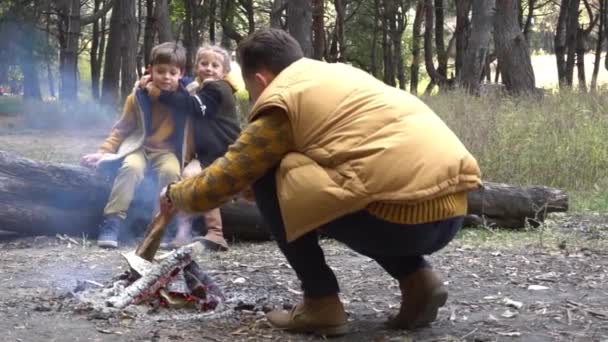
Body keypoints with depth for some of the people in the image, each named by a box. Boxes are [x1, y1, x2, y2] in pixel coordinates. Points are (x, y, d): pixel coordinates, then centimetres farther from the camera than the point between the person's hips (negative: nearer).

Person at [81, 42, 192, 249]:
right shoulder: (139, 96, -6)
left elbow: (189, 132, 1)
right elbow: (122, 129, 5)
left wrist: (185, 160, -9)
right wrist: (103, 152, -3)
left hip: (167, 150, 0)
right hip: (139, 146, 0)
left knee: (171, 171, -33)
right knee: (131, 167, -33)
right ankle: (113, 221, -28)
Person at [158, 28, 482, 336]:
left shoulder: (282, 100, 2)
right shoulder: (339, 75, 26)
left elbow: (217, 184, 7)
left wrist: (173, 194, 28)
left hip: (405, 215, -8)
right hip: (451, 209, 8)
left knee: (269, 184, 6)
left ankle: (322, 304, 6)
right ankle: (417, 280, 16)